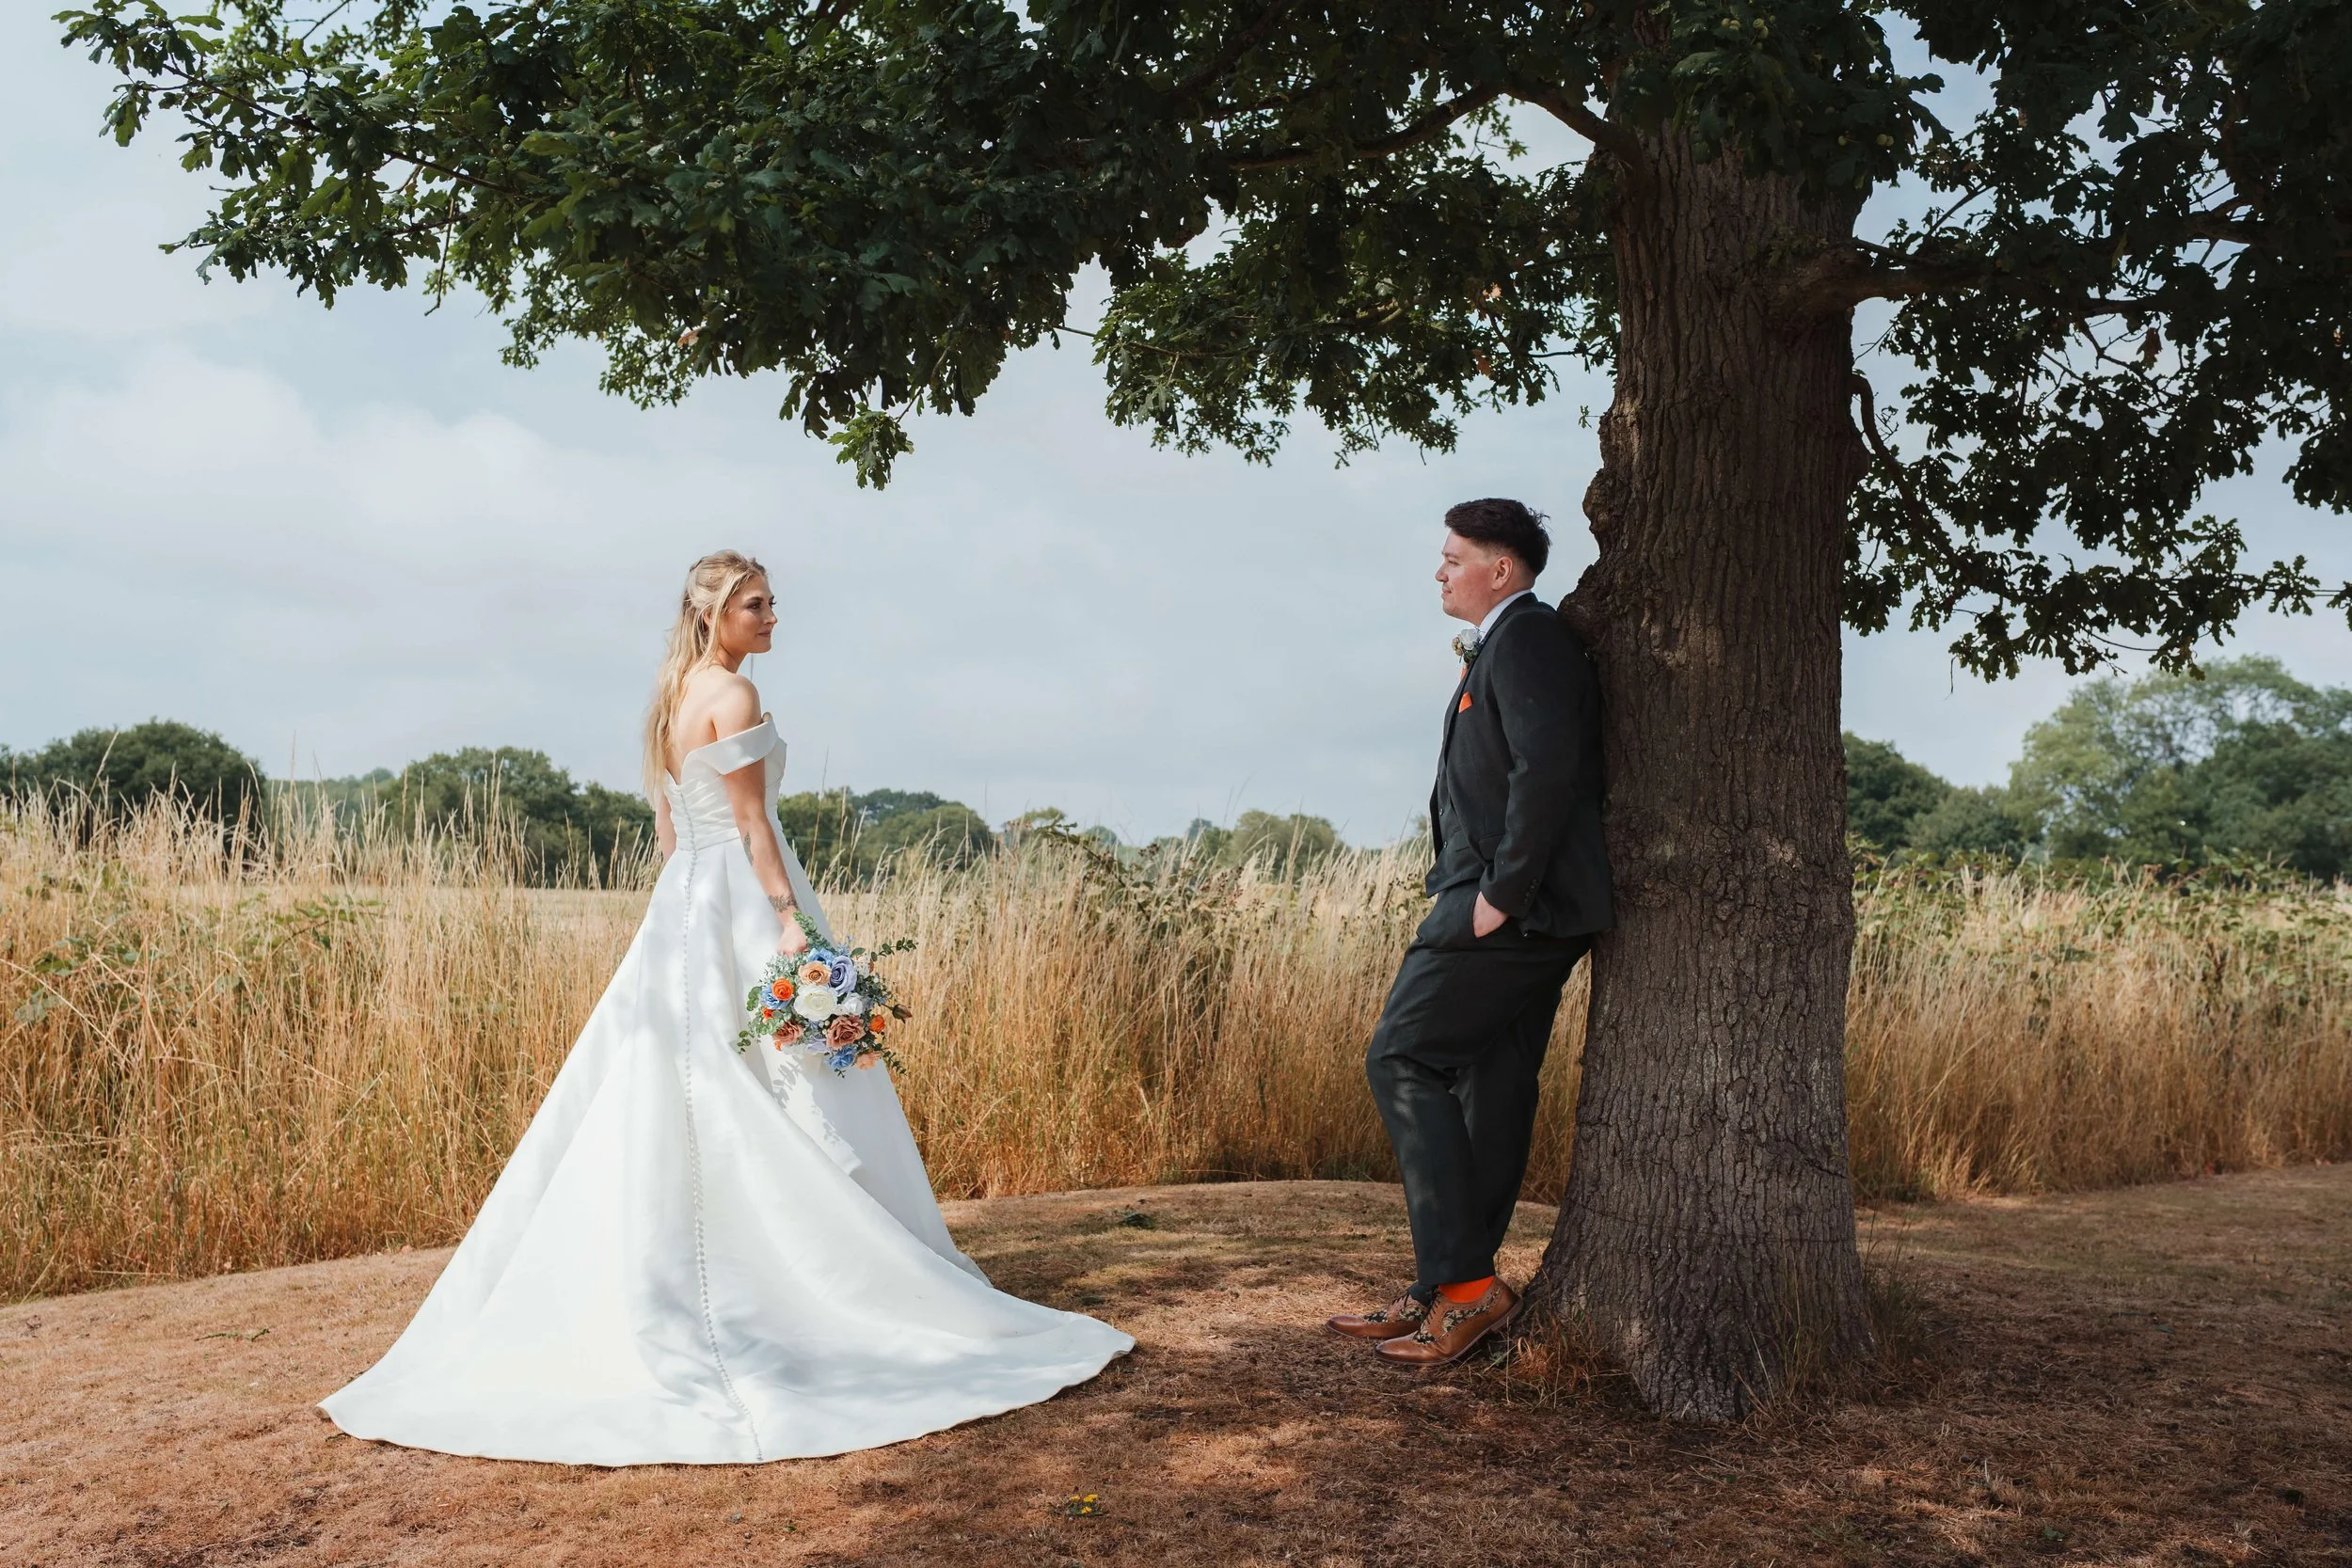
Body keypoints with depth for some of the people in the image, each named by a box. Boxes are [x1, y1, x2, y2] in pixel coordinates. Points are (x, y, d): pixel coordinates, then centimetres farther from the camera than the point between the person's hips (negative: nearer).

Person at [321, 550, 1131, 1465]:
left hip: (683, 904, 9)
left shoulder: (673, 697, 16)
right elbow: (753, 822, -16)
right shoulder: (732, 692, -11)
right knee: (792, 1106, -4)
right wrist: (790, 920, -18)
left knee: (673, 1106, 10)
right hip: (745, 901, -9)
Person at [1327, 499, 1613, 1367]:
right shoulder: (1508, 646, 21)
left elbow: (1546, 770, -23)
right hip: (1524, 909, 10)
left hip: (1512, 905, -10)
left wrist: (1500, 893, -21)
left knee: (1402, 1057, -10)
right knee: (1487, 1091, 11)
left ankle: (1464, 1284, -8)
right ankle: (1445, 1293, 17)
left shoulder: (1524, 640, -11)